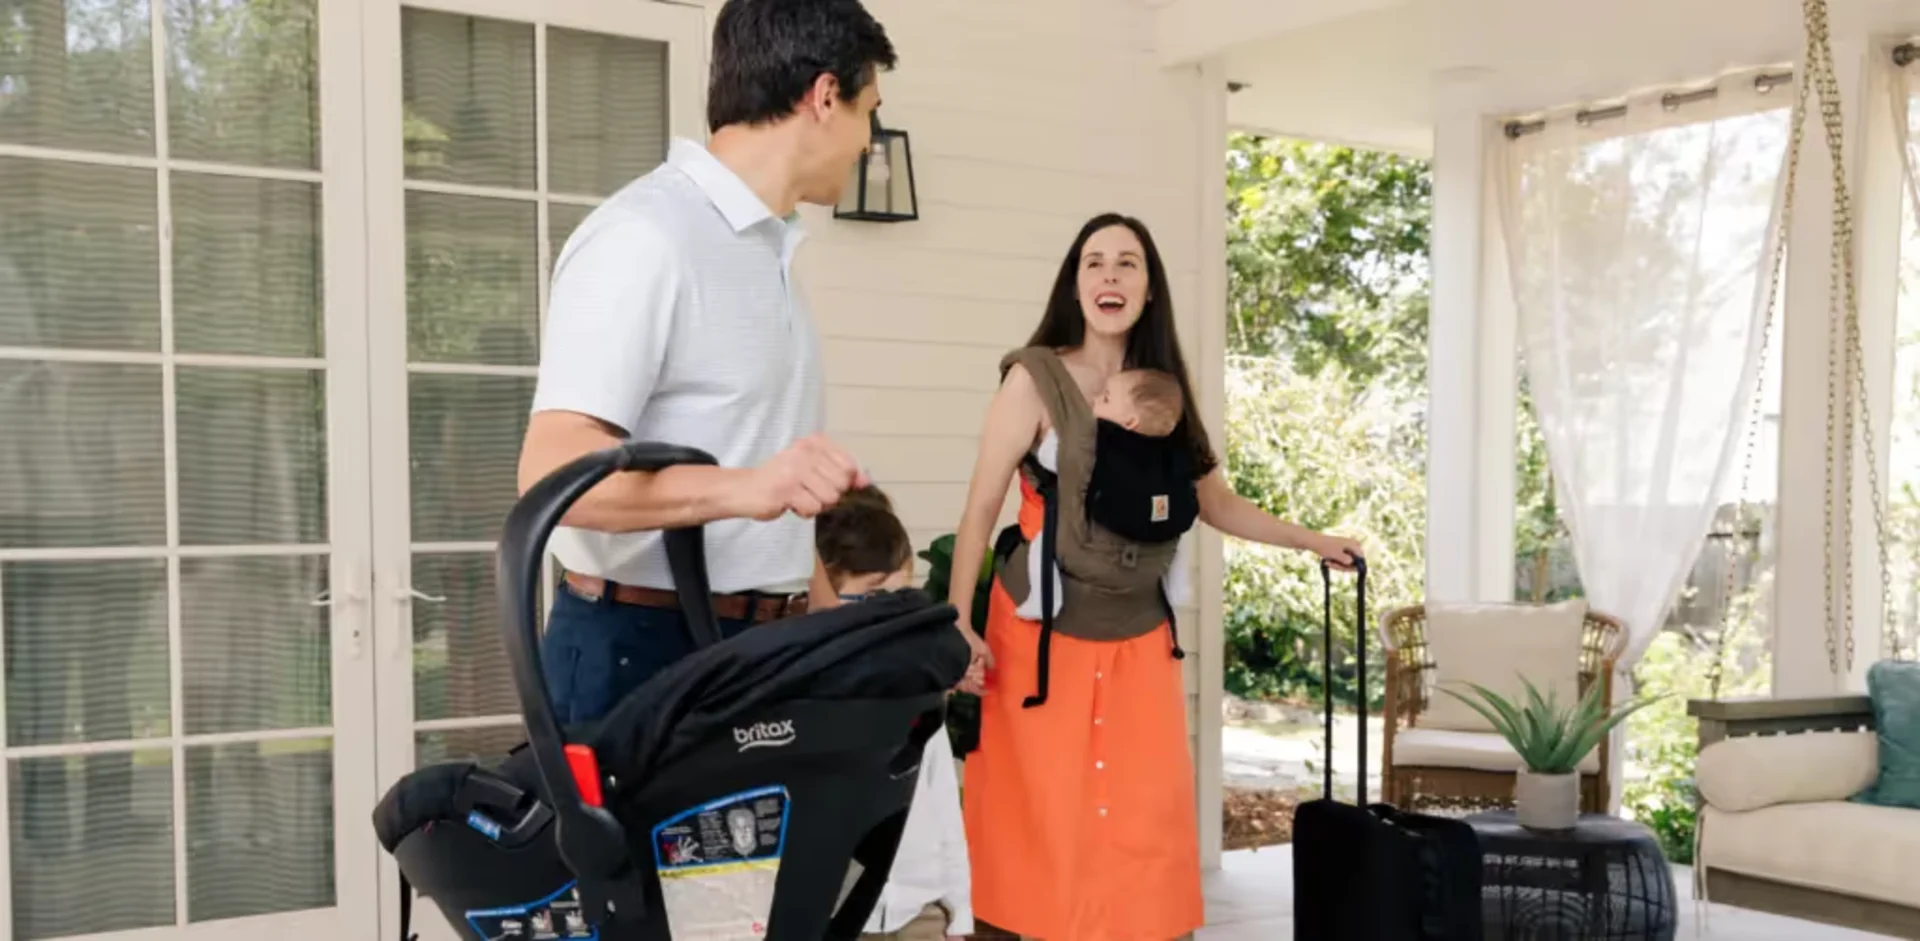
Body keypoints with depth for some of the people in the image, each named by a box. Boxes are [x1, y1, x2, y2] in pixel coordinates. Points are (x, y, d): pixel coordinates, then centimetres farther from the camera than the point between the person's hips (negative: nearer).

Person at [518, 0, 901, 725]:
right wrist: (741, 488, -38)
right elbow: (553, 471, -24)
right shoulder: (645, 237, -15)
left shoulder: (765, 250, 14)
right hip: (642, 648, -8)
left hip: (762, 650, 9)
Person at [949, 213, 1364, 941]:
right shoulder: (1034, 379, -6)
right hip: (1044, 630, -4)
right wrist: (959, 623, -15)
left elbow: (1218, 505, 17)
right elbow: (980, 511, -8)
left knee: (1144, 819, 1)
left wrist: (1313, 542, 17)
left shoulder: (1165, 390, 7)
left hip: (1138, 636, 4)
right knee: (1047, 817, 0)